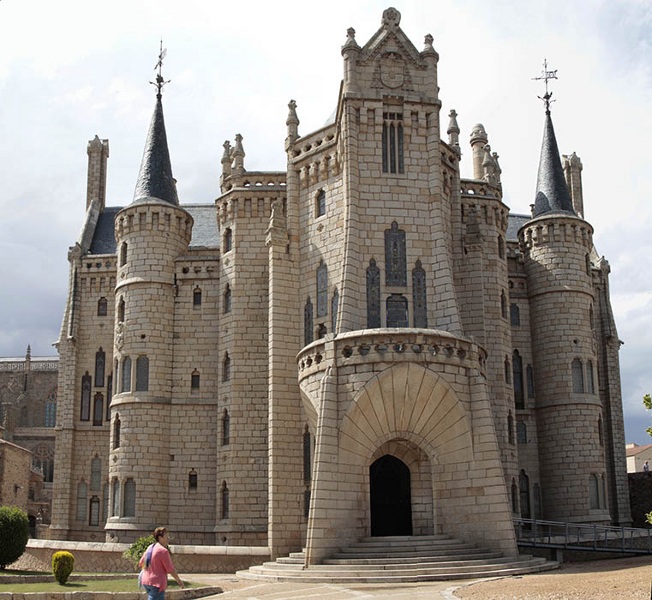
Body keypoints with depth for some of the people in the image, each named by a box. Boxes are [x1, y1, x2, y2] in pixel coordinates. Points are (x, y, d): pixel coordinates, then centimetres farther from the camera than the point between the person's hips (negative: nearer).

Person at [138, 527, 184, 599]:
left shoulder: (150, 548, 9)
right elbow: (170, 569, -13)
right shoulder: (163, 551, -16)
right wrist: (179, 580, 0)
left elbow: (141, 563, 17)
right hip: (157, 583, -9)